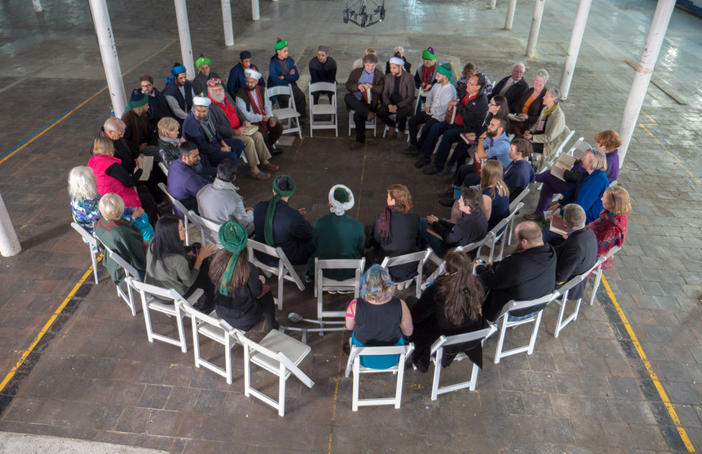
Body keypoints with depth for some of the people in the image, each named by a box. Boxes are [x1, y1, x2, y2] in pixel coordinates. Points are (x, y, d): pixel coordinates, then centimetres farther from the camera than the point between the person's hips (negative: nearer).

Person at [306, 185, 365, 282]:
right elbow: (361, 251, -5)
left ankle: (311, 275, 55)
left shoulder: (319, 223, -20)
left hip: (326, 271, 0)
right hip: (350, 272, 0)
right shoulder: (357, 226, -20)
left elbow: (315, 247, -3)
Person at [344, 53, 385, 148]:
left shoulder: (379, 74, 13)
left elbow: (382, 89, 0)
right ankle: (367, 113, -42)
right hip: (355, 101, 3)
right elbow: (348, 85, 6)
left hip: (369, 102, -3)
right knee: (347, 97, -33)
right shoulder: (356, 72, 17)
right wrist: (358, 86, -13)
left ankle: (360, 140, -22)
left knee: (358, 115, -33)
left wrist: (371, 86, -18)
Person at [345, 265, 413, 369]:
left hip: (364, 360, 0)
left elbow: (349, 327, -8)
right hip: (392, 359, 0)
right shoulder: (400, 306, -29)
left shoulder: (355, 306, -29)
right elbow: (408, 332, -12)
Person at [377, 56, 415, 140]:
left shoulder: (408, 78, -11)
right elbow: (385, 94, 6)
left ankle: (401, 129, 0)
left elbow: (411, 97, -12)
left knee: (401, 115, -36)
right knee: (380, 112, -24)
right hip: (391, 103, 4)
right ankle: (392, 125, 7)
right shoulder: (388, 77, 4)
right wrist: (389, 105, -15)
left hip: (404, 104, -4)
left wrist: (397, 106, -22)